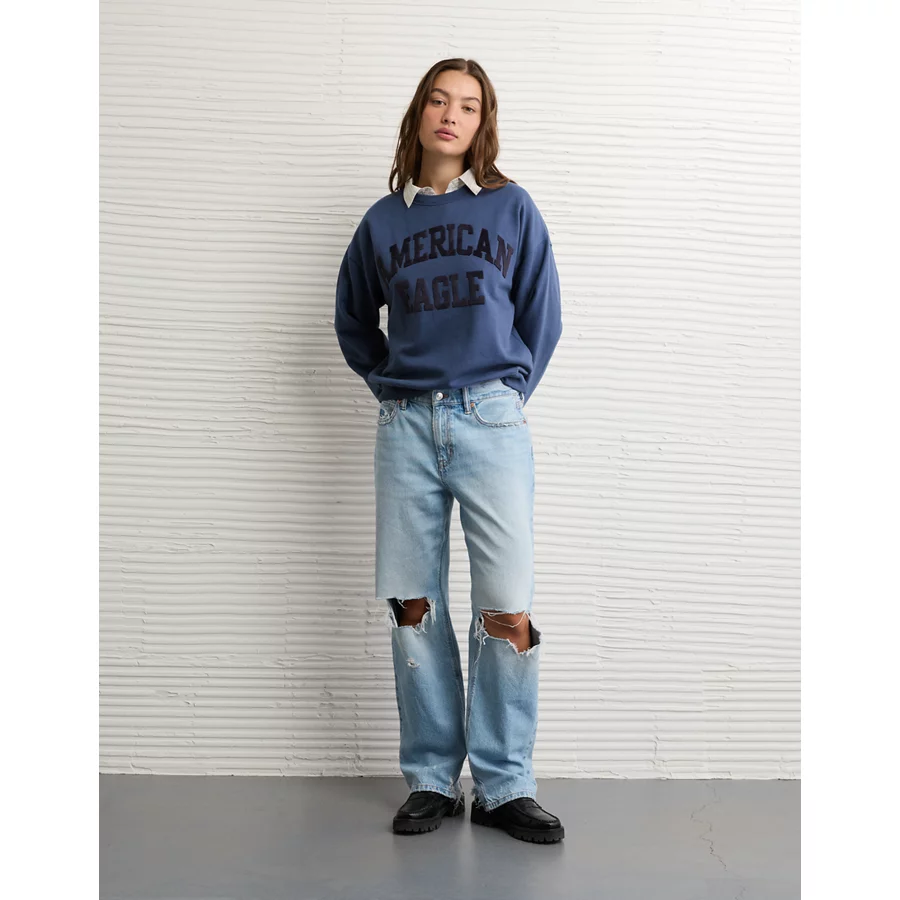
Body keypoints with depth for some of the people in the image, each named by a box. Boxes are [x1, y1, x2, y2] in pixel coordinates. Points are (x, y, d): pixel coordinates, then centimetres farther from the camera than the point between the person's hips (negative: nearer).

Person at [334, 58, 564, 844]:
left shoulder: (511, 208, 7)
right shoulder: (383, 220, 12)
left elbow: (542, 317, 10)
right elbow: (352, 320, 23)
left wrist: (510, 392, 3)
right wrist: (388, 383, 11)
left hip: (489, 420, -2)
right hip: (406, 425, 2)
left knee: (507, 608, -7)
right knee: (413, 606, 4)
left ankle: (505, 786, 7)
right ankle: (432, 780, 16)